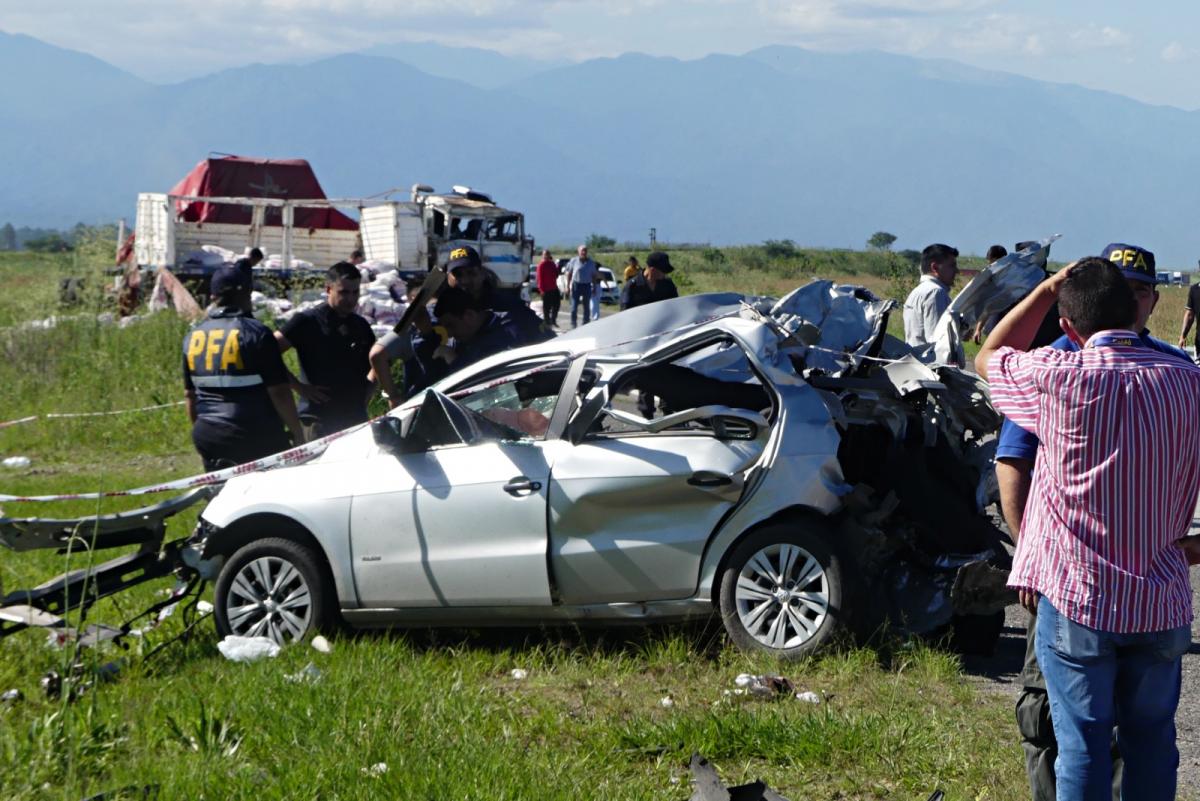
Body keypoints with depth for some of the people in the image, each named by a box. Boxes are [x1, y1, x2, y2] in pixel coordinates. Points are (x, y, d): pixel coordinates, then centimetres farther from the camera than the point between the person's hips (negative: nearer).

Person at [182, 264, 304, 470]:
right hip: (256, 438, -6)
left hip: (210, 438, 6)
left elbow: (189, 395, 16)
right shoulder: (256, 333, -11)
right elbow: (279, 392, -12)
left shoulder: (193, 336, 8)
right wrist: (298, 433, -3)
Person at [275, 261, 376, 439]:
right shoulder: (307, 322, -5)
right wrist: (299, 387, -12)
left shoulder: (361, 326, 14)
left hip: (356, 419, 6)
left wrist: (366, 394, 9)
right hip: (319, 422, -6)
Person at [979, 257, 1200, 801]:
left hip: (1076, 598, -3)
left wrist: (1046, 291, 11)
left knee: (1083, 744, 4)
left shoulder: (1058, 378, -13)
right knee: (1151, 740, 16)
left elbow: (988, 358, 8)